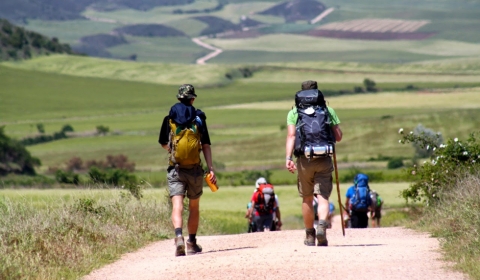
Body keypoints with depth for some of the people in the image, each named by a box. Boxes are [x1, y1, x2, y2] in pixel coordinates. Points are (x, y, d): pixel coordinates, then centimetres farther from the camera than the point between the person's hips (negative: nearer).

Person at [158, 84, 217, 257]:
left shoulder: (169, 119, 3)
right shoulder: (199, 118, 0)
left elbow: (163, 144, 14)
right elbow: (206, 146, -4)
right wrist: (211, 169, -4)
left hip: (175, 169, -1)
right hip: (195, 169, 1)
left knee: (177, 206, -9)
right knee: (194, 206, 16)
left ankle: (179, 236, -33)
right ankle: (192, 243, 21)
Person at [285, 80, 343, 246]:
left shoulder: (294, 113, 7)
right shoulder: (328, 111, 9)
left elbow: (291, 136, -7)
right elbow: (338, 137, 9)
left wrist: (288, 158, -15)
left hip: (304, 159, 1)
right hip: (324, 159, -1)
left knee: (307, 198, 14)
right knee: (323, 197, -3)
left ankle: (310, 235, 24)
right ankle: (322, 225, -30)